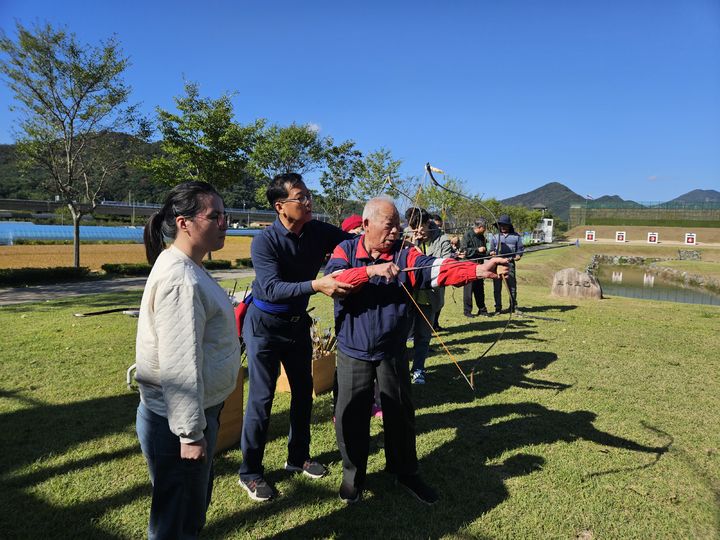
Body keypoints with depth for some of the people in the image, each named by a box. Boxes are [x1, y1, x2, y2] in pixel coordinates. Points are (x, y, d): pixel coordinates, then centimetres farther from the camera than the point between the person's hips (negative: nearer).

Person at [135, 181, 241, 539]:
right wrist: (190, 434, -21)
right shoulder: (180, 280, -26)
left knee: (194, 506, 27)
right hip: (176, 420, -10)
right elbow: (180, 367, -27)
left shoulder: (187, 268, 8)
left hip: (197, 410, 10)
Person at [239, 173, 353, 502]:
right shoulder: (264, 242, -22)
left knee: (303, 391, 14)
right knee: (261, 398, 0)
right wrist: (316, 285, -43)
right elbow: (272, 288, -32)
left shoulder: (319, 232, -9)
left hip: (297, 322, 6)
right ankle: (250, 472, 17)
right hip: (265, 326, -5)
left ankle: (298, 457, 34)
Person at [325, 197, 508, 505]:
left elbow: (439, 269, -22)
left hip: (392, 353, 1)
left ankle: (405, 473, 35)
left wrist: (478, 270, -38)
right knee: (351, 417, 10)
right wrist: (371, 271, -32)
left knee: (400, 414, 14)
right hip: (353, 353, -1)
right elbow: (332, 279, -22)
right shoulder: (345, 250, -5)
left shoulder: (405, 255, -6)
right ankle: (353, 475, 33)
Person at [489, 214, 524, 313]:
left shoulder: (516, 237, 12)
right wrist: (492, 252, -10)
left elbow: (520, 250, 12)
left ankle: (513, 306, 15)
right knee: (497, 287, 1)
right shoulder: (494, 237, 15)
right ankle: (498, 308, 8)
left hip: (510, 264, -1)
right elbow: (491, 250, 13)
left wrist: (515, 258, -7)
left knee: (512, 286, 2)